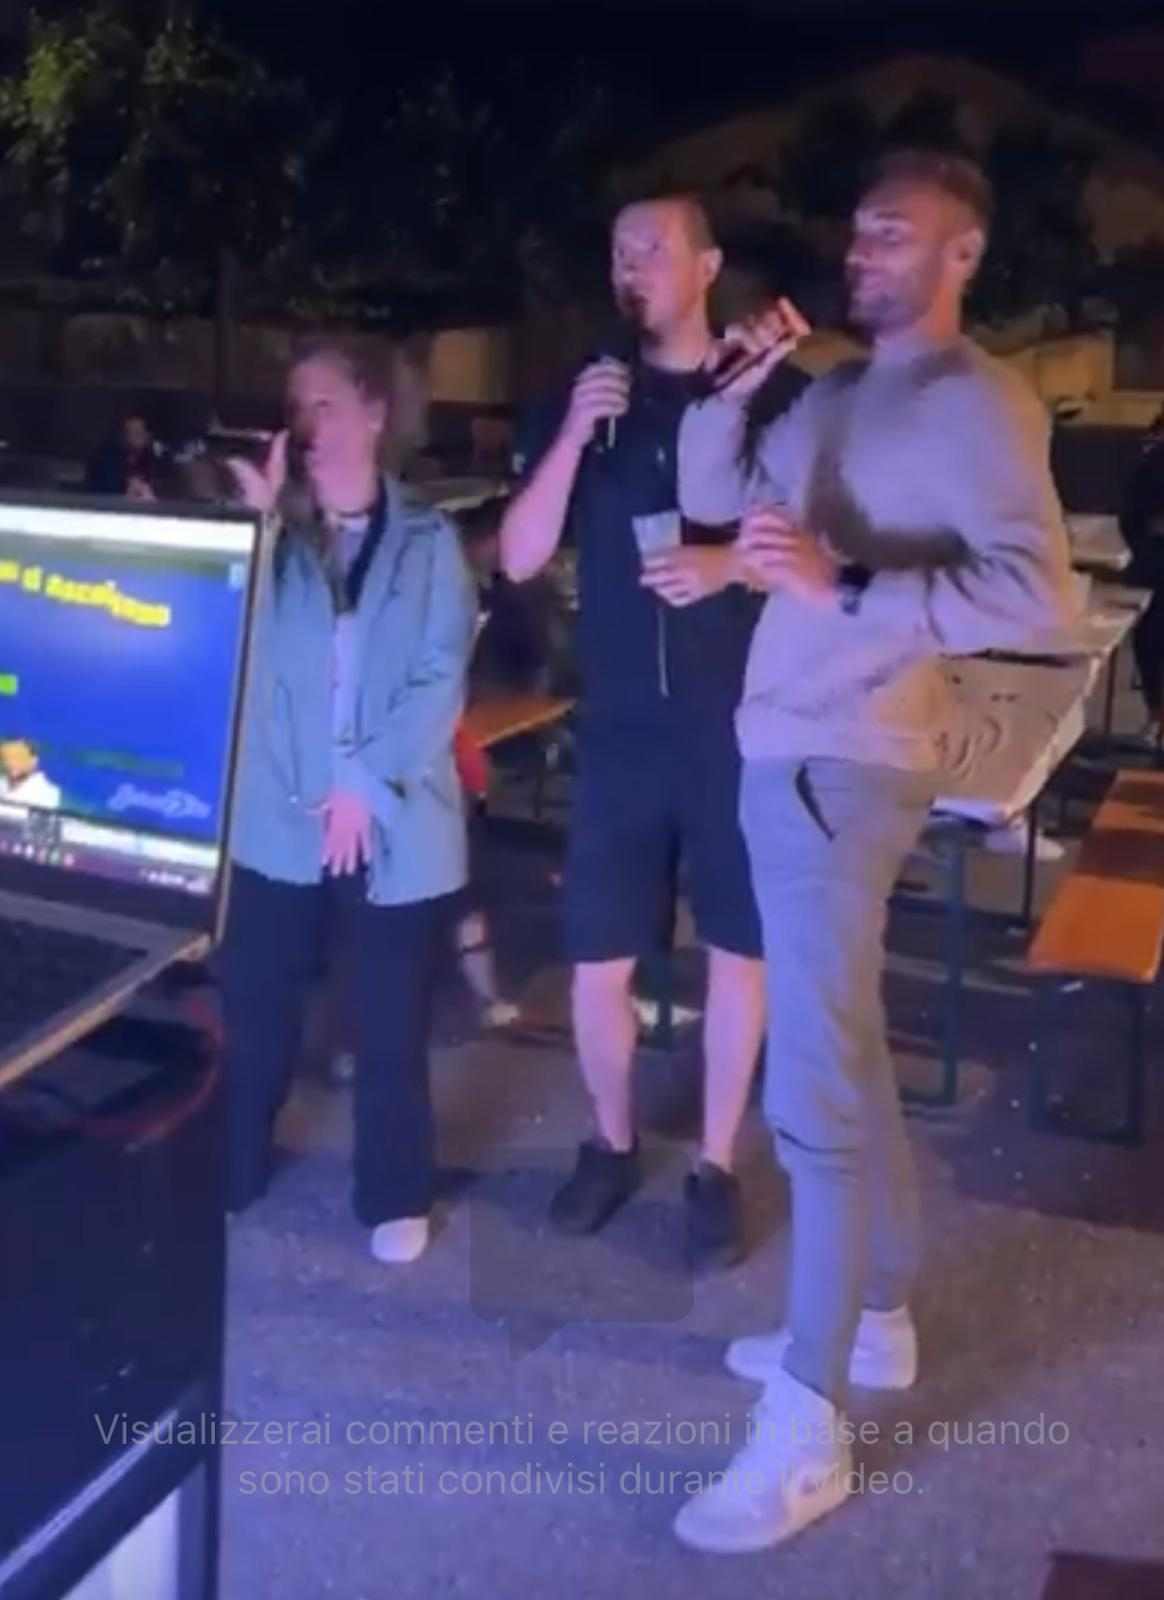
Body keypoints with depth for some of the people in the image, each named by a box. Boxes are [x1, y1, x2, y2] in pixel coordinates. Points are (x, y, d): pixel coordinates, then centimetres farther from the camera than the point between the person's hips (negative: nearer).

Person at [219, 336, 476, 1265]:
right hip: (279, 816, 2)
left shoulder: (427, 540, 3)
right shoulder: (275, 532, 8)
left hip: (396, 824, -1)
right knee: (254, 1008, 6)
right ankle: (228, 1175, 24)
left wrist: (368, 783, -12)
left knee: (392, 1025, 6)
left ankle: (396, 1197, 22)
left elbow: (442, 680, -4)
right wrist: (252, 522, -14)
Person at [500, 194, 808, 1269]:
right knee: (599, 963, 4)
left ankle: (717, 1167, 23)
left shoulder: (772, 392, 0)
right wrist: (573, 435, -14)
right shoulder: (582, 397, 6)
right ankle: (612, 1146, 28)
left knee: (738, 950, 7)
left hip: (743, 721, -1)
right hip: (621, 724, 2)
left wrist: (732, 562, -18)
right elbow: (519, 560, -1)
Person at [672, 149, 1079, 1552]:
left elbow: (1039, 592, -24)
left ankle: (807, 1431, -1)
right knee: (845, 1055, 17)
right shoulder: (833, 398, 16)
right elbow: (708, 498, 21)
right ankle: (876, 1319, 33)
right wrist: (732, 386, 6)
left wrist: (843, 586, -29)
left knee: (813, 1088, -9)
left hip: (844, 768, -9)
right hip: (783, 756, 9)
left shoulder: (979, 404, -11)